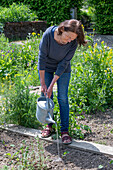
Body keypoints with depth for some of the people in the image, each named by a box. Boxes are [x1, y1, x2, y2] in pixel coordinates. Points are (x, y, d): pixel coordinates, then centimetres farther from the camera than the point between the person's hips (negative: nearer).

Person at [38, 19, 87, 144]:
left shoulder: (73, 43, -28)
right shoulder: (48, 34, -31)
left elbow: (64, 64, -23)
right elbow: (42, 58, -23)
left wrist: (51, 85, -24)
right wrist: (43, 83, -20)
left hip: (63, 69, 0)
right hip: (46, 67, 0)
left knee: (63, 98, -4)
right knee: (46, 96, 3)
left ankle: (64, 130, 4)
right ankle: (49, 125, 21)